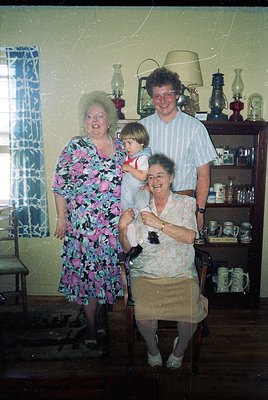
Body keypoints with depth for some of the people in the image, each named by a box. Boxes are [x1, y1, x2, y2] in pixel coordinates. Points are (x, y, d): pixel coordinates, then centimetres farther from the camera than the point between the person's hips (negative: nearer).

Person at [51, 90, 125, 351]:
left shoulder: (121, 147, 6)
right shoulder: (74, 148, -3)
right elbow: (60, 186, -2)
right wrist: (62, 218, -5)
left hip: (116, 226, 3)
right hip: (84, 226, -3)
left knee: (108, 271, 13)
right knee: (87, 273, 4)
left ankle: (102, 315, 38)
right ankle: (92, 327, 23)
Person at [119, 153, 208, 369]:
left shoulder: (186, 203, 6)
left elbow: (189, 237, -10)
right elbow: (128, 248, 10)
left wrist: (159, 223, -17)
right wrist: (123, 227, -9)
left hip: (181, 274, 0)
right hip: (145, 274, 1)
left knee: (191, 313, -23)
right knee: (144, 314, -25)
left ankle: (180, 349, 13)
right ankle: (152, 347, 11)